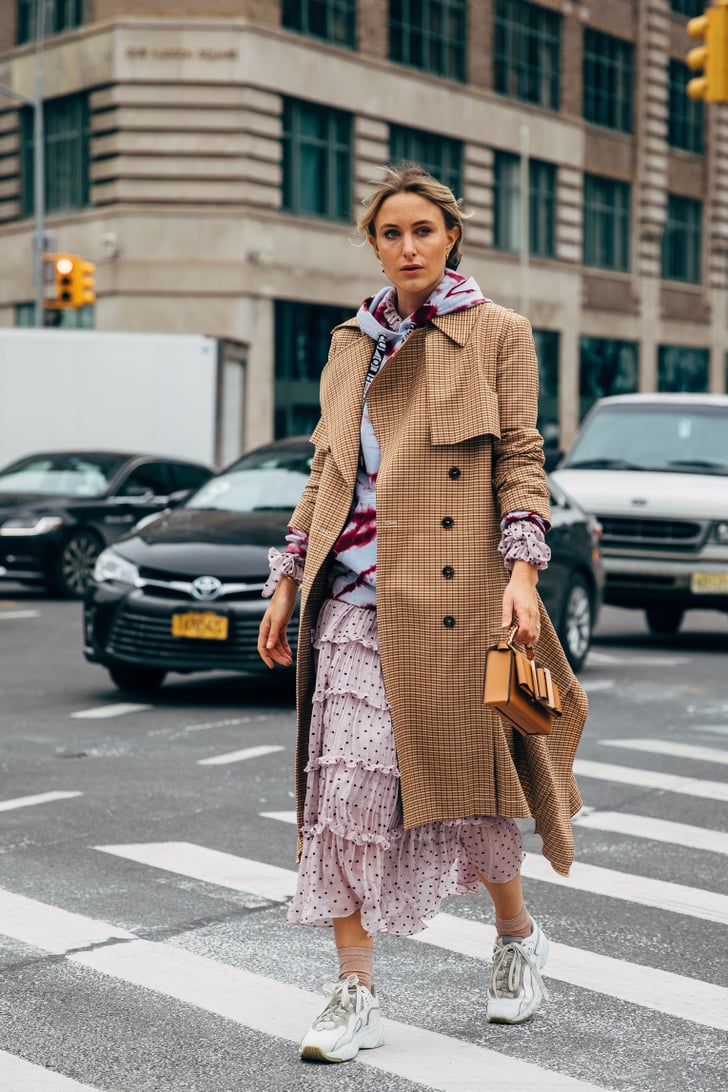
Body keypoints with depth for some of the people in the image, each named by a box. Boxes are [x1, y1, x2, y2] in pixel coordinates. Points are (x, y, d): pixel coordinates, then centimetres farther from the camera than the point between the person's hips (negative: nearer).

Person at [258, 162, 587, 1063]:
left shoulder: (496, 332, 5)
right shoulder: (351, 344, 18)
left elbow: (520, 457, 0)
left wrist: (523, 568, -12)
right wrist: (286, 581, 14)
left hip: (450, 583, -3)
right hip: (354, 584, 4)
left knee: (458, 763, 3)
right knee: (347, 777, -4)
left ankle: (518, 936, 29)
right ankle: (355, 991, 2)